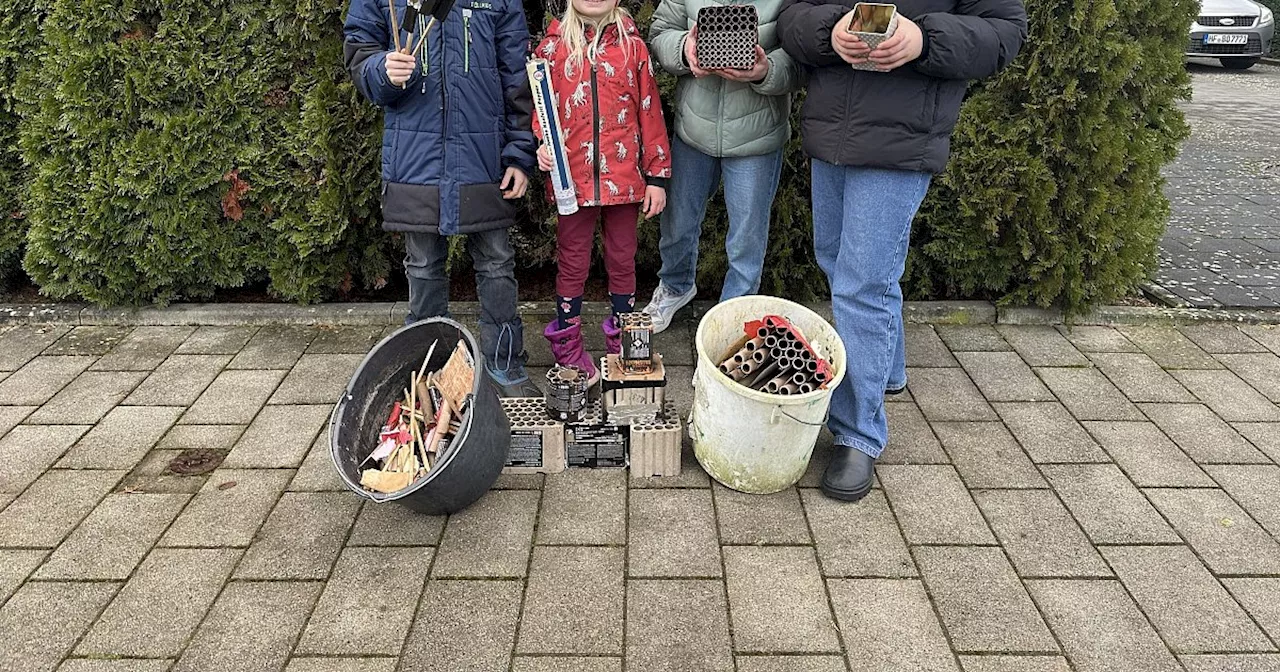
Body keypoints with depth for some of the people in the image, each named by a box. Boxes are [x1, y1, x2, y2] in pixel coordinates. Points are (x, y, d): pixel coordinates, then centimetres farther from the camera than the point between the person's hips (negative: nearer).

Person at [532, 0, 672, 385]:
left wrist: (657, 176, 1)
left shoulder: (632, 45, 3)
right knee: (572, 263, 9)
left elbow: (650, 112, 3)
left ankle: (621, 348, 26)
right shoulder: (554, 46, 3)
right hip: (574, 178, -1)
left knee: (622, 262, 12)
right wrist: (542, 145, -17)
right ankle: (568, 350, 23)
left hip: (624, 177, 1)